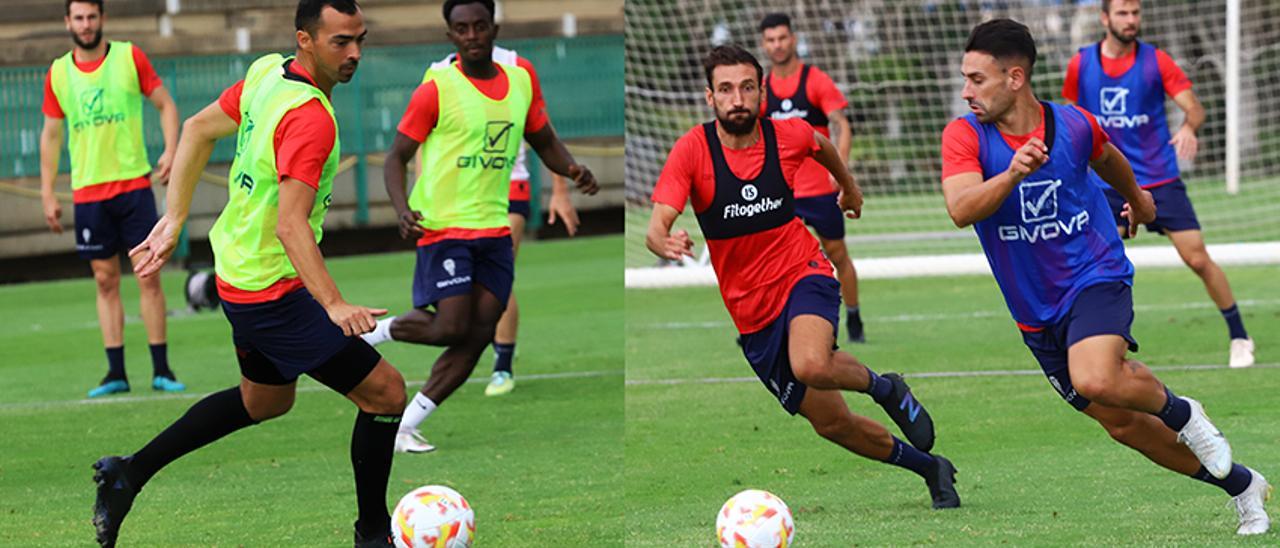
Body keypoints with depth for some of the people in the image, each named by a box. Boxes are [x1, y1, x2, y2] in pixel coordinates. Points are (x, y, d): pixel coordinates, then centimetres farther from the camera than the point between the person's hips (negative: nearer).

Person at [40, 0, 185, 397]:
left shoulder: (129, 57, 0)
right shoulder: (58, 74, 5)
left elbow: (166, 105, 5)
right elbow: (51, 136, 12)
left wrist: (170, 150, -11)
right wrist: (47, 194, 7)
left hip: (133, 183, -2)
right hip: (87, 192, 2)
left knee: (148, 276, -4)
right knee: (106, 281, 4)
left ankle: (161, 369, 1)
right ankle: (116, 372, 7)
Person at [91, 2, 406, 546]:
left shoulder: (267, 72, 2)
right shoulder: (310, 118, -26)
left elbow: (198, 129, 13)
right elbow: (290, 224, -34)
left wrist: (173, 221, 18)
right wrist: (334, 306, -41)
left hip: (238, 272, 10)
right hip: (275, 291, -10)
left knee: (265, 400, 30)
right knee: (385, 393, -6)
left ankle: (128, 474, 32)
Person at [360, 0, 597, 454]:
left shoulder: (521, 77, 7)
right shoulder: (437, 89, -8)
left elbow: (544, 142, 19)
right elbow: (397, 156, -4)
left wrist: (572, 169, -3)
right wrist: (402, 208, -22)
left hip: (495, 229, 6)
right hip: (443, 225, -6)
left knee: (477, 337, 0)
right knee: (452, 328, -15)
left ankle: (406, 427, 8)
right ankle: (374, 331, 14)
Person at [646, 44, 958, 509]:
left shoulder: (789, 136, -8)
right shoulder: (692, 150, -14)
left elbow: (822, 146, 18)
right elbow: (656, 228, -24)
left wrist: (849, 186, 35)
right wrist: (665, 243, -48)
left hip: (803, 275, -2)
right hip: (750, 310, 2)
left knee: (811, 365, -36)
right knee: (832, 423, 6)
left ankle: (884, 387, -3)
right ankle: (930, 469, 29)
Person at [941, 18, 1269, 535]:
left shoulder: (1073, 125, -8)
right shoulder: (965, 136, -10)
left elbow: (1107, 159, 17)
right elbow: (961, 210, -28)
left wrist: (1135, 197, 36)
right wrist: (1013, 174, -44)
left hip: (1096, 277, -3)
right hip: (1036, 313, 3)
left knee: (1095, 381, -33)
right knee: (1122, 424, 7)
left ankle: (1181, 412, -1)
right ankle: (1242, 485, 26)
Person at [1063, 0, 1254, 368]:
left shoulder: (1156, 61, -6)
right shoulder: (1081, 65, -1)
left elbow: (1194, 107, -10)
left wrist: (1189, 127, -32)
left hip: (1160, 181, -1)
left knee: (1198, 259, -3)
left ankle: (1239, 337, 13)